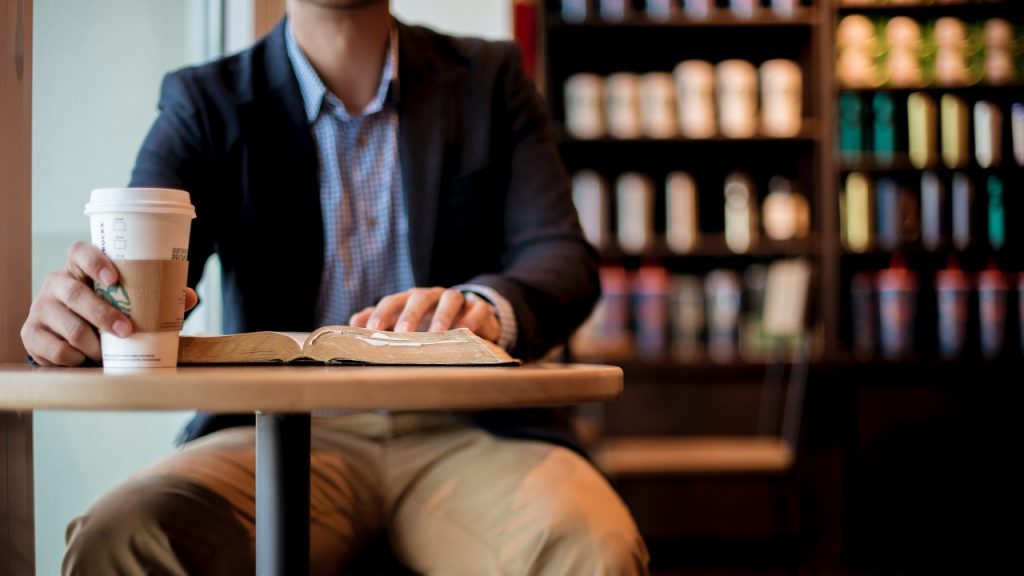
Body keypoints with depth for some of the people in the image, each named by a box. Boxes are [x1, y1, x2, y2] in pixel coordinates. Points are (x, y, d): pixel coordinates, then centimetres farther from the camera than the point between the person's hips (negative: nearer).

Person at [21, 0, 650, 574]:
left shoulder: (491, 80, 13)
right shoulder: (205, 102, 11)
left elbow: (564, 256, 0)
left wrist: (486, 307, -25)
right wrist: (75, 309, -30)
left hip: (467, 430, 0)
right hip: (286, 435, 1)